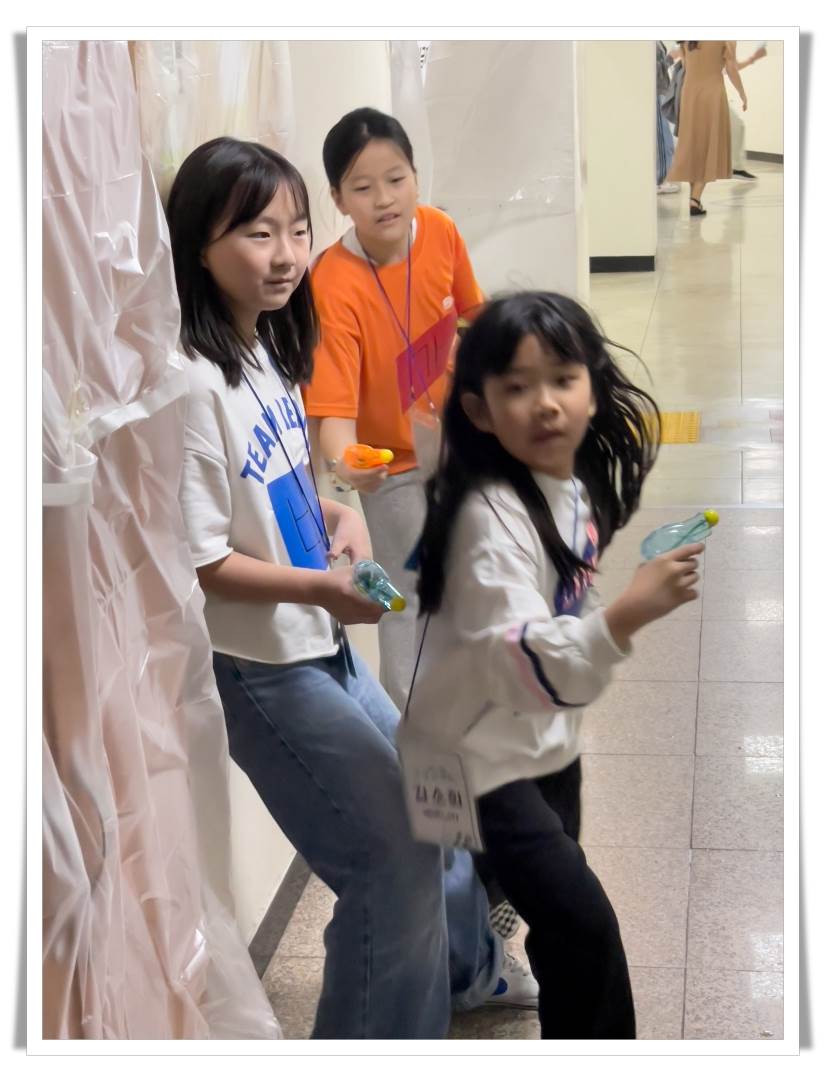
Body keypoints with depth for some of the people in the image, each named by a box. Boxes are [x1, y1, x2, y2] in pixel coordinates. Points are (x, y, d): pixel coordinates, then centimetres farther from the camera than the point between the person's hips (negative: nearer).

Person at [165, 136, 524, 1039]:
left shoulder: (270, 350, 3)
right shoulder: (198, 382, -23)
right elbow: (198, 561, -21)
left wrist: (339, 517, -2)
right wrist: (320, 587, -32)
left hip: (321, 648, 9)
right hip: (259, 668, -9)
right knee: (395, 863, -6)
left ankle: (466, 971, 50)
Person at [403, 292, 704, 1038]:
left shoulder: (577, 486, -3)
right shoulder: (491, 517, -29)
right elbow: (525, 661, -38)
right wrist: (630, 613, -47)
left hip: (549, 743, 8)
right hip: (481, 757, -8)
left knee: (561, 915, 22)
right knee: (585, 922, -12)